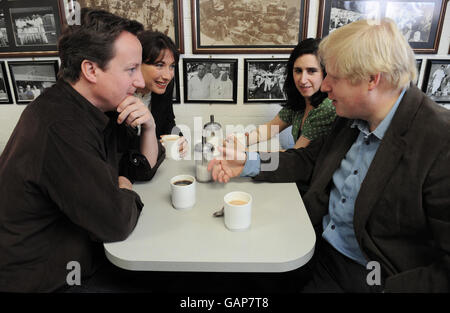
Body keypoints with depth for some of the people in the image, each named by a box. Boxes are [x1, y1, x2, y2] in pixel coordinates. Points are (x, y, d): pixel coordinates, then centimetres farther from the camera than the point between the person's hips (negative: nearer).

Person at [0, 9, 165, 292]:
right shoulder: (58, 128, -32)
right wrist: (124, 186, -9)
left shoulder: (100, 108, -3)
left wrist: (148, 127, -13)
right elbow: (117, 222, -29)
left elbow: (144, 168, 5)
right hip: (45, 281, -7)